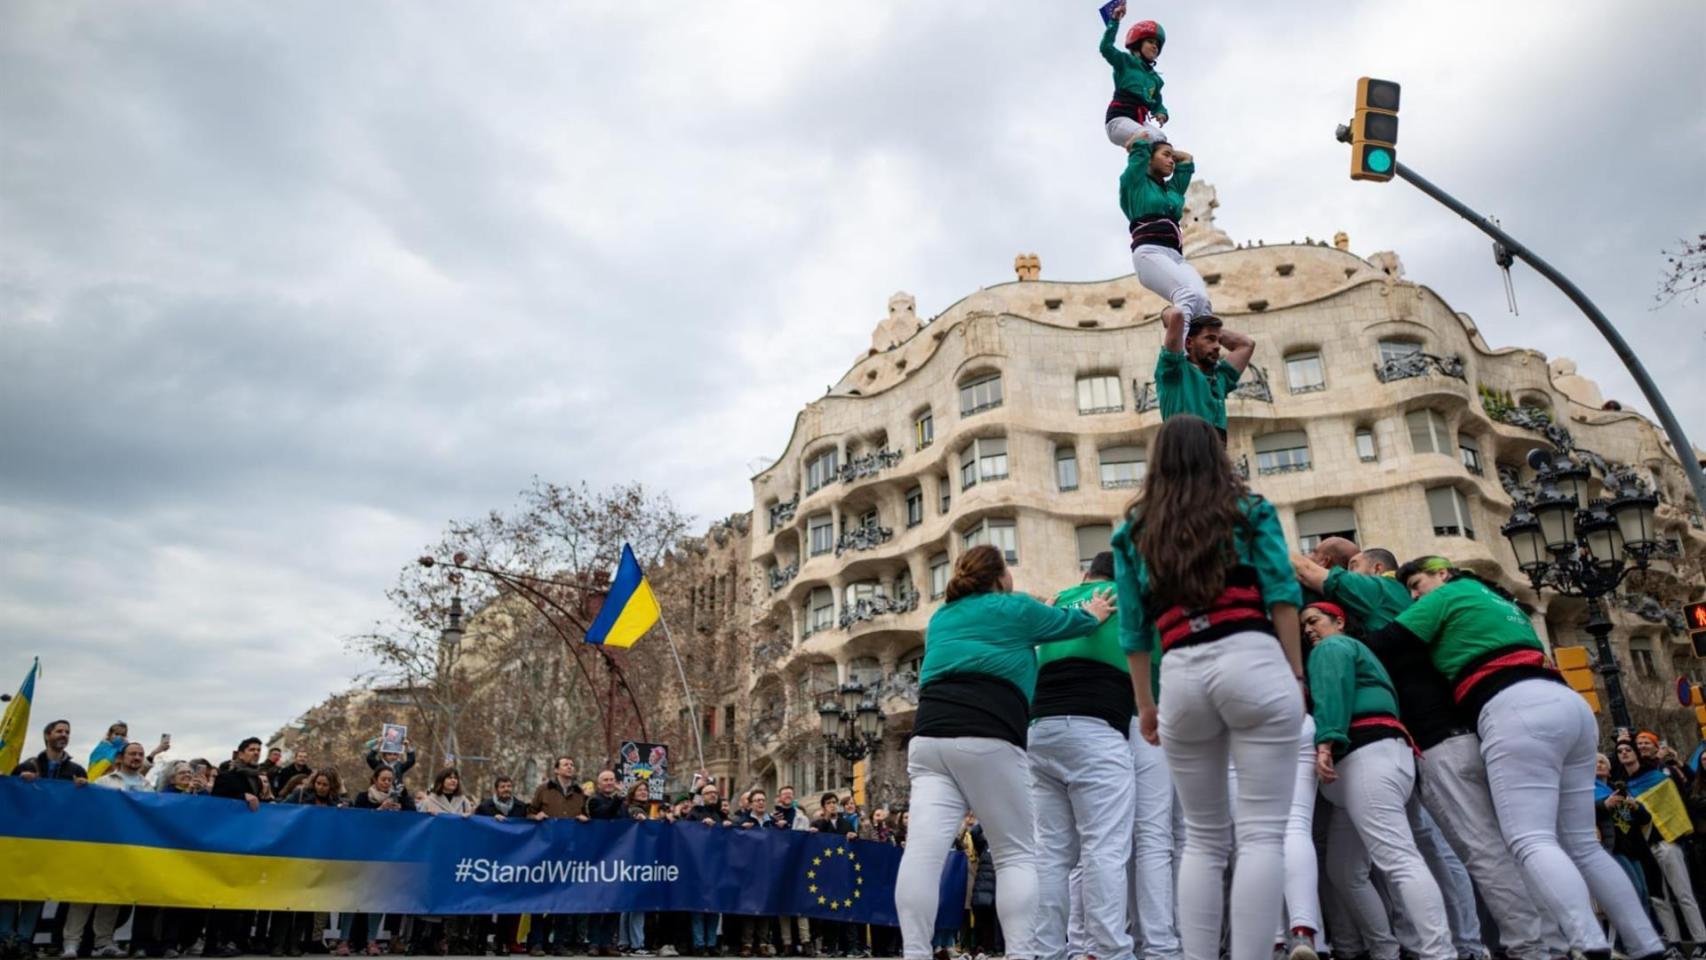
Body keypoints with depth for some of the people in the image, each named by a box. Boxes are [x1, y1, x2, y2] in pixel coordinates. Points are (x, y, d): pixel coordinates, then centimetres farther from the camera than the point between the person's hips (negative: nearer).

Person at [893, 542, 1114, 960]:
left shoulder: (941, 617, 28)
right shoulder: (1013, 608, 12)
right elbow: (1068, 622, 27)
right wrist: (1094, 614, 49)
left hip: (929, 735, 5)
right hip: (986, 737, -4)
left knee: (924, 849, -9)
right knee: (1017, 854, 5)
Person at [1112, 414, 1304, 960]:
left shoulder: (1133, 531, 17)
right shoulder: (1249, 510, 14)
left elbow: (1134, 628, 14)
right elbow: (1281, 594, 4)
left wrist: (1145, 705, 20)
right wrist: (1296, 674, 7)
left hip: (1181, 677, 2)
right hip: (1252, 662, -2)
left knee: (1203, 839, 13)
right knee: (1262, 833, -1)